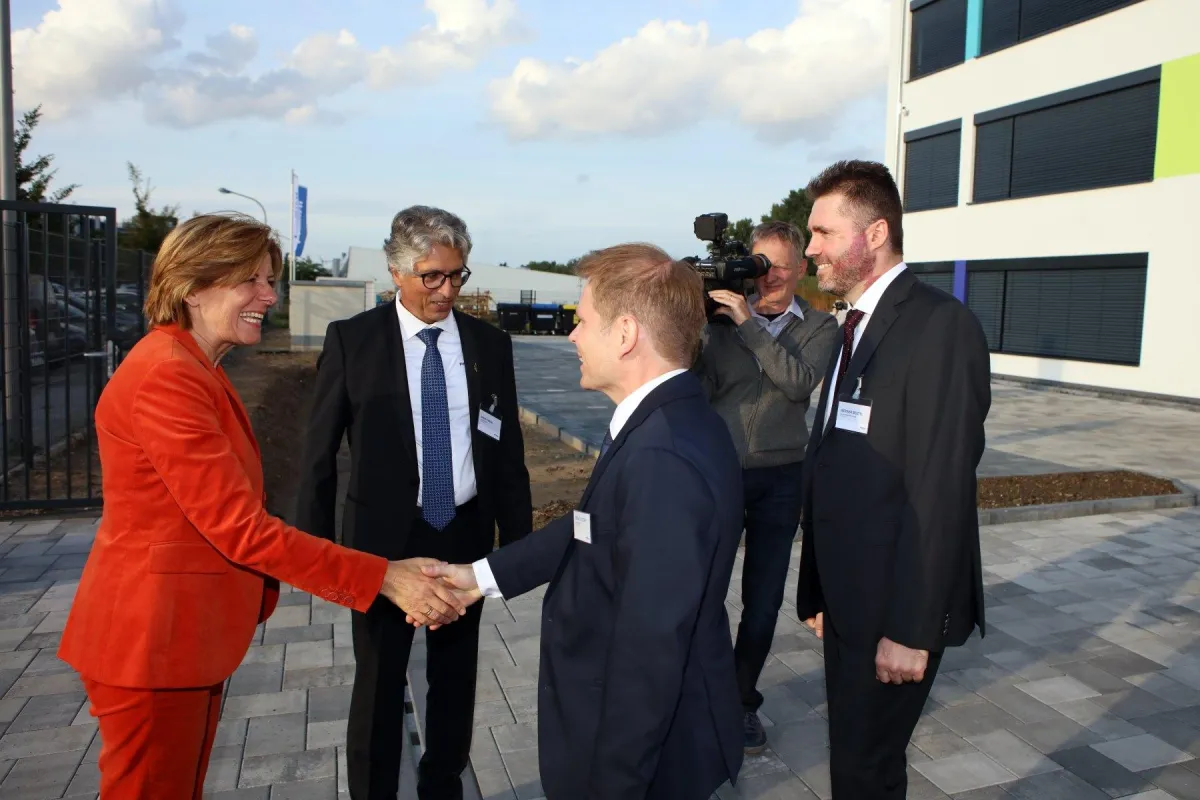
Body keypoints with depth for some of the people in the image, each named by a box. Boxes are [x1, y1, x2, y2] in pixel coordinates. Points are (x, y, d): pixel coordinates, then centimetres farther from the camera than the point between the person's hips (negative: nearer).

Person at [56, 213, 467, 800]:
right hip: (152, 640, -10)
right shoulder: (165, 378, -22)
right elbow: (239, 526, -26)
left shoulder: (197, 372, 11)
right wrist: (382, 577, -25)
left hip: (193, 634, 10)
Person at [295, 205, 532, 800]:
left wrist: (518, 544, 3)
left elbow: (509, 452, 3)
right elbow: (320, 453, -4)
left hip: (467, 535, 3)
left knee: (456, 678, 19)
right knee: (379, 682, 12)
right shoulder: (352, 340, -7)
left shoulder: (490, 344, -1)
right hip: (384, 538, -2)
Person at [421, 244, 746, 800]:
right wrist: (485, 574, 7)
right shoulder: (668, 423, -1)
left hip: (645, 753, -8)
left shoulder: (664, 459, -32)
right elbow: (592, 530, 8)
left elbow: (651, 651, -30)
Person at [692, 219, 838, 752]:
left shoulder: (819, 327, 2)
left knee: (763, 601, 10)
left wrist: (748, 324, -21)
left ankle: (742, 701, 30)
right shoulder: (721, 318, 0)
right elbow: (699, 389, -7)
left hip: (780, 477, 1)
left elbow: (800, 382, -16)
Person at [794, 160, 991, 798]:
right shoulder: (857, 325, 11)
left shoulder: (940, 326, -17)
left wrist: (911, 629, -19)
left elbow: (941, 489, -21)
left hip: (896, 605, -8)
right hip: (847, 599, 8)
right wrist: (818, 591, 13)